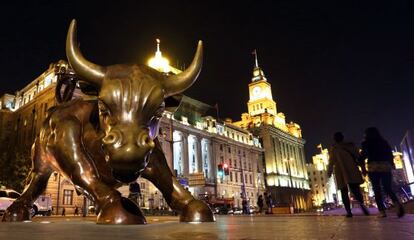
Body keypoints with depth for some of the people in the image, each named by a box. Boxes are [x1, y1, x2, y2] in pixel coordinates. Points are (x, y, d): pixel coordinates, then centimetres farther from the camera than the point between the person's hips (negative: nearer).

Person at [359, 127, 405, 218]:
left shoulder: (366, 143, 7)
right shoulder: (384, 142, 17)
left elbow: (363, 156, 0)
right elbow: (390, 154, 15)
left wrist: (363, 168, 6)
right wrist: (392, 165, 23)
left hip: (373, 167, -3)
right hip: (386, 166, 3)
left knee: (377, 190, 0)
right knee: (388, 188, 9)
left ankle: (382, 211, -7)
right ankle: (397, 203, -18)